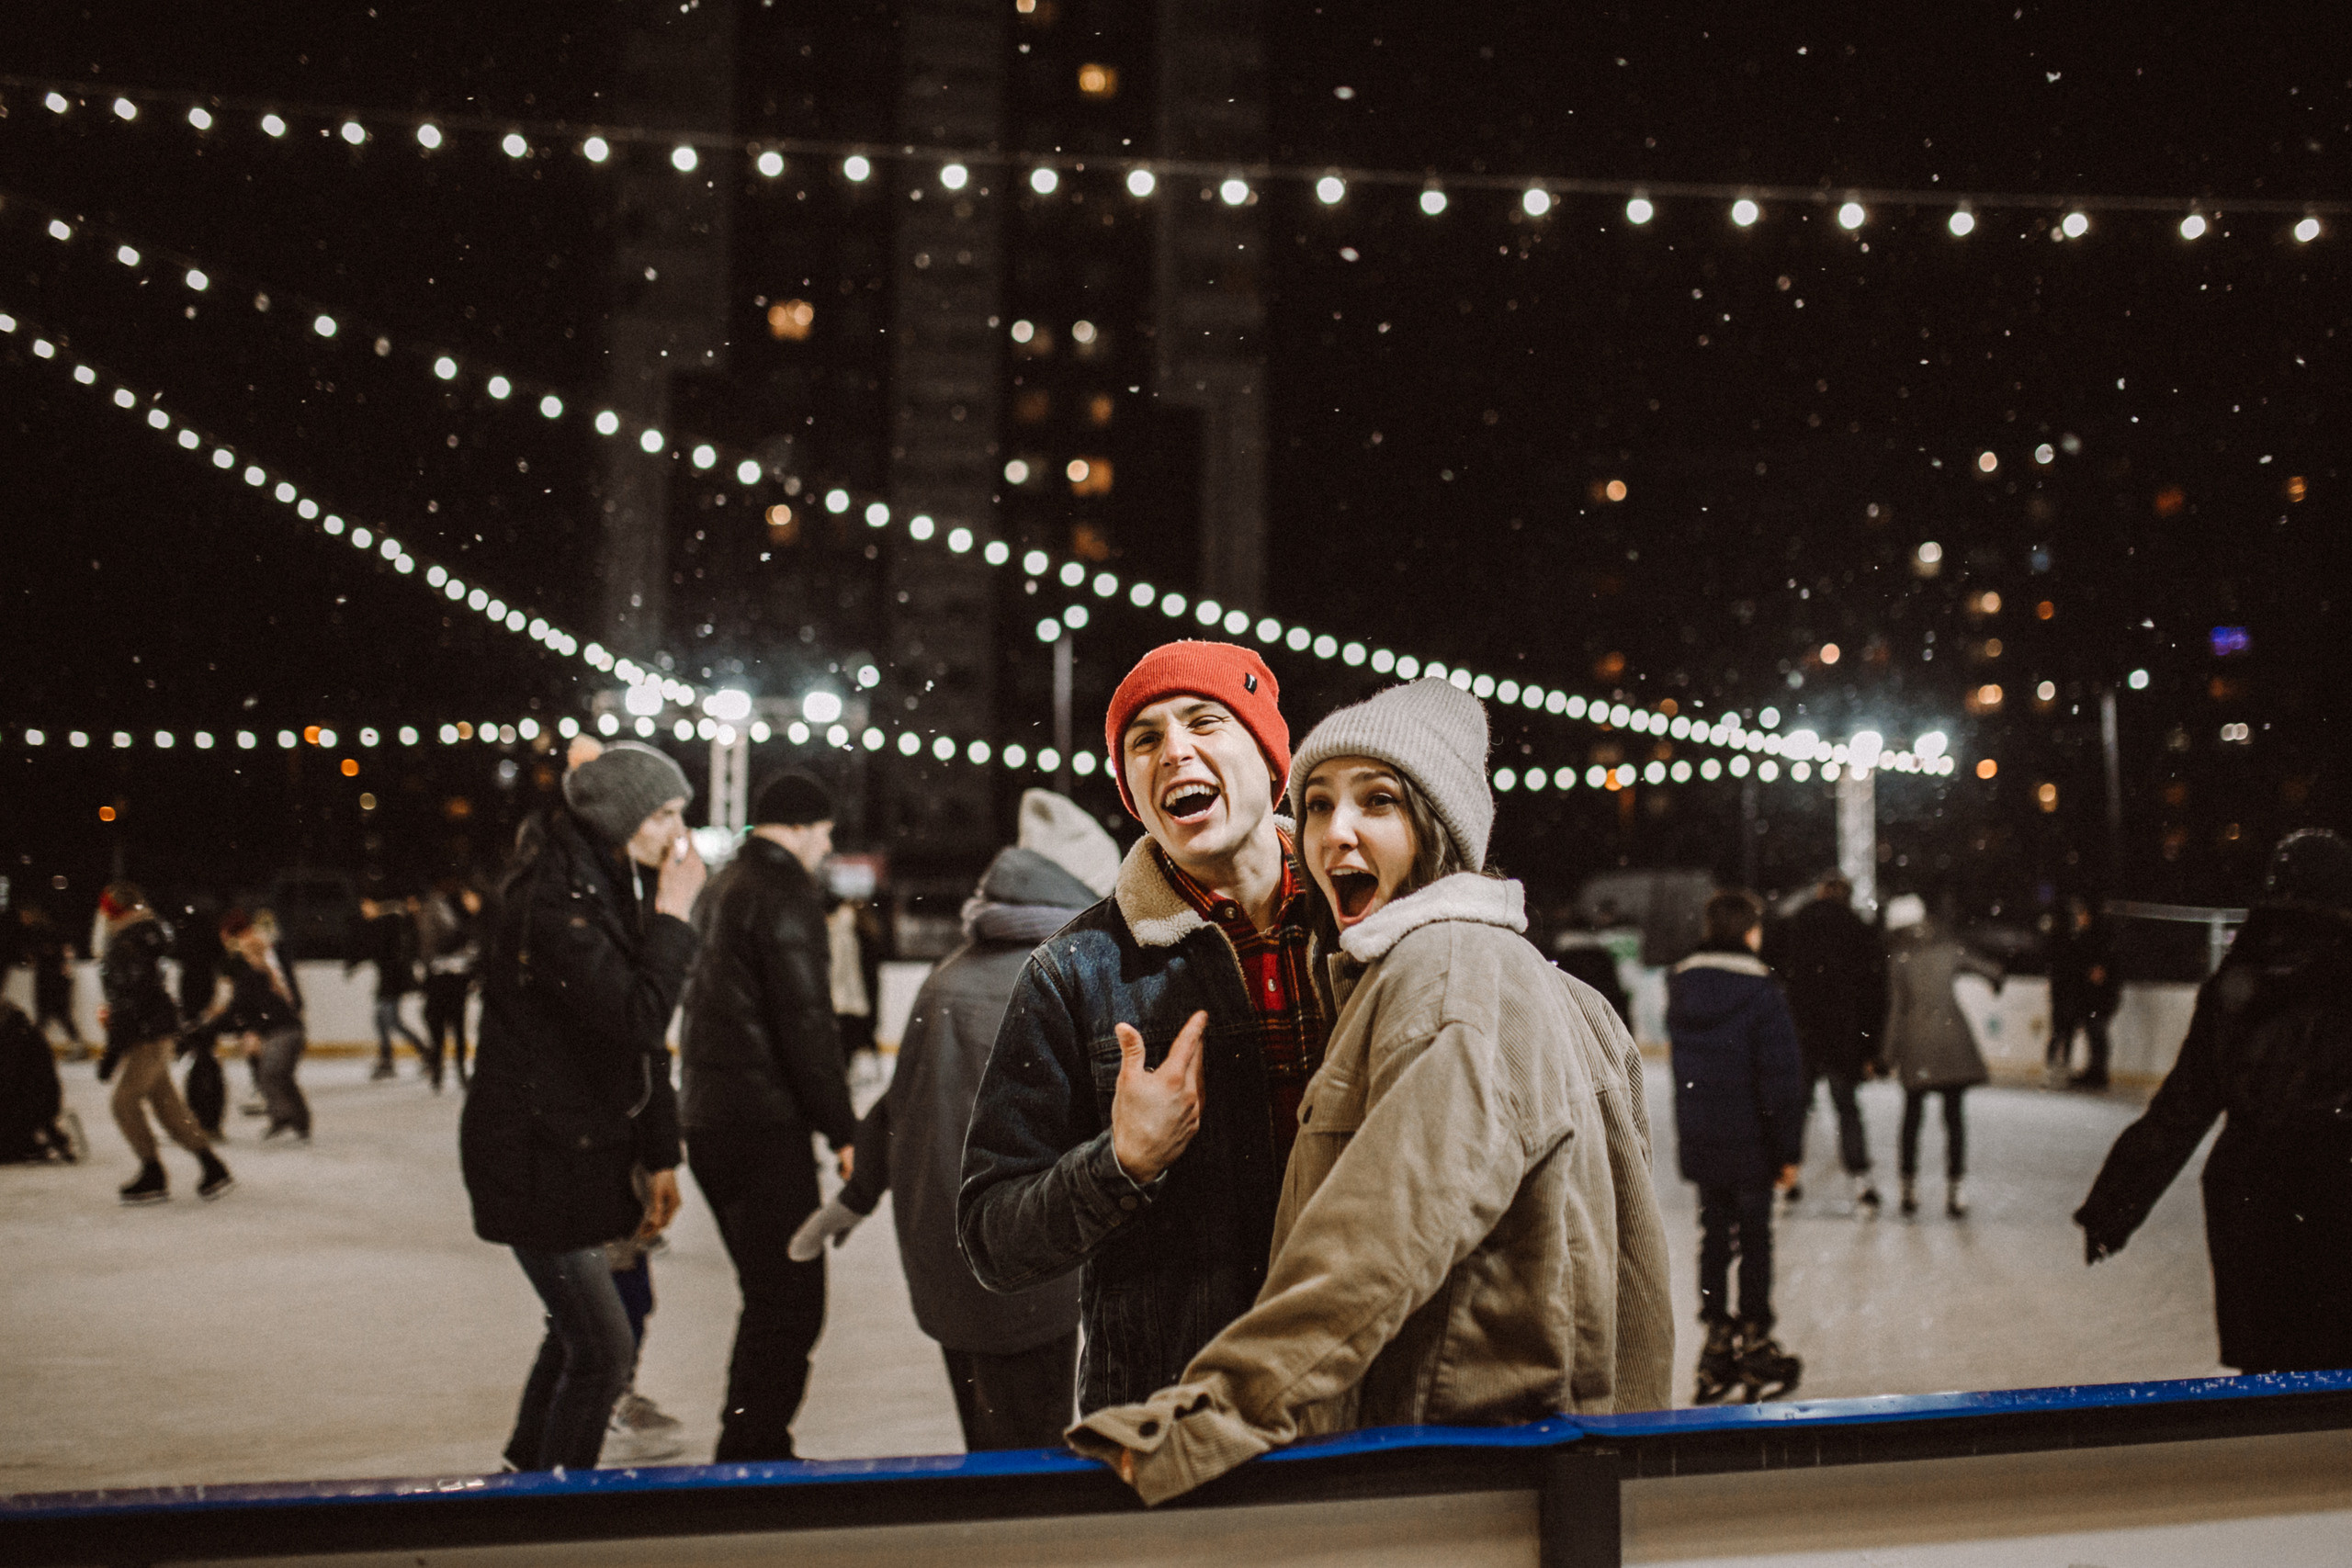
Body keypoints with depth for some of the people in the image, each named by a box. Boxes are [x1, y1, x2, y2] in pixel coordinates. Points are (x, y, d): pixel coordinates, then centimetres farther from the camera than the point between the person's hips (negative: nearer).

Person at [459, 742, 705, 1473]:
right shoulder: (553, 903, -22)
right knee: (603, 1348, -8)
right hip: (535, 1157, -10)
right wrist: (673, 915, -24)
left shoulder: (616, 890, 8)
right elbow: (635, 1017, -30)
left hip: (580, 1147, 10)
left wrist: (660, 1156, 10)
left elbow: (642, 1035, 11)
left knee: (578, 1328, 23)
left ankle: (527, 1471, 41)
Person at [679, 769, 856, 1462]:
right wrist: (845, 1132, -14)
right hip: (763, 1125, -10)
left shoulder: (720, 889, 18)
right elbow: (805, 1024, -18)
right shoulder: (785, 894, -12)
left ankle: (752, 1451, 25)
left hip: (708, 1119, 10)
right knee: (790, 1307, -7)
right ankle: (751, 1459, -6)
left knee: (770, 1298, 18)